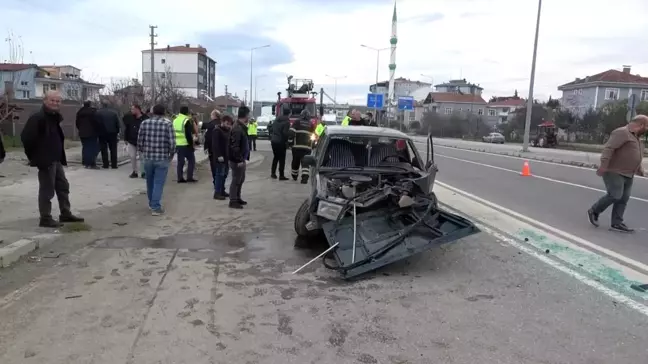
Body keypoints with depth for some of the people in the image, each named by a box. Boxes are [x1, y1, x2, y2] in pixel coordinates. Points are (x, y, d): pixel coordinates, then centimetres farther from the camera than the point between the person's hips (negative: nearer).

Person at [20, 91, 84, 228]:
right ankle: (45, 219, 6)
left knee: (63, 186, 16)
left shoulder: (55, 117, 13)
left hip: (56, 160, 10)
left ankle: (66, 214, 27)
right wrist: (34, 156, -14)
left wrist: (60, 156, 16)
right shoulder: (37, 117, -16)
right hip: (45, 160, -10)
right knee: (47, 189, -3)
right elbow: (26, 137, -21)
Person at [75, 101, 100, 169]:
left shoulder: (79, 112, 10)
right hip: (92, 133, -6)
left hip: (82, 133, 6)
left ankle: (86, 163, 14)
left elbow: (77, 123, 15)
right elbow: (96, 122, -13)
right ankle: (92, 164, -8)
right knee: (93, 148, -4)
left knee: (85, 148, 12)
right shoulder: (93, 111, -10)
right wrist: (98, 130, -7)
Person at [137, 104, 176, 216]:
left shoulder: (144, 123, 2)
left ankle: (151, 204, 33)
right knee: (158, 183, 1)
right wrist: (171, 154, 6)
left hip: (147, 157, 3)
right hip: (162, 158, -3)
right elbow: (172, 142, -10)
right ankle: (156, 207, 1)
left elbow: (139, 140, 4)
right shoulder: (168, 123, -6)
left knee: (150, 182, 18)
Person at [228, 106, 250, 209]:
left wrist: (242, 158, 14)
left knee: (241, 179, 20)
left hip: (241, 159, 10)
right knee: (236, 180, -1)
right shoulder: (237, 128, -21)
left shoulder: (241, 126, 11)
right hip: (237, 160, -10)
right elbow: (234, 146, -25)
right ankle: (233, 201, 8)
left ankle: (237, 198, 32)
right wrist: (239, 160, -24)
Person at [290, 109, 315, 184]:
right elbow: (313, 136, 18)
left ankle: (294, 176, 29)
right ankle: (305, 177, -17)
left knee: (295, 161, 13)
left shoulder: (297, 122, 1)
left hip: (297, 146, -2)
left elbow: (291, 132, -9)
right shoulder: (311, 125, 12)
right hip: (307, 147, 2)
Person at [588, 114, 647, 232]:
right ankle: (593, 211, 5)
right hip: (614, 172, -10)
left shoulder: (636, 137, 19)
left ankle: (617, 223, 6)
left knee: (623, 199, 4)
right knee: (615, 196, -13)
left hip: (627, 175, 10)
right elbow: (608, 148, -24)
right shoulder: (622, 133, -12)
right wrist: (603, 165, -32)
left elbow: (635, 158, 29)